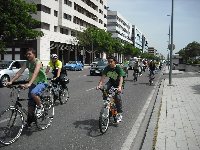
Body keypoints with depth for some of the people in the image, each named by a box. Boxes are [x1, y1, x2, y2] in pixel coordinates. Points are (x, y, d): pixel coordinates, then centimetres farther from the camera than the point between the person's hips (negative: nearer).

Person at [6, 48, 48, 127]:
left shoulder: (38, 62, -20)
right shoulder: (27, 63, 0)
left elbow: (35, 73, -37)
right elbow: (19, 72, -8)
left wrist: (28, 84, -51)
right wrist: (11, 81, -21)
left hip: (42, 82, -6)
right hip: (33, 83, 6)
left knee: (33, 93, -37)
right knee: (30, 104, 5)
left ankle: (40, 107, -10)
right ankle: (29, 122, 20)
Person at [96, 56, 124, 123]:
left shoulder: (118, 68, -23)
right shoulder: (107, 68, -13)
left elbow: (121, 78, -33)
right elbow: (103, 77, -20)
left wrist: (119, 87, -49)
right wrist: (99, 85, -35)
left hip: (118, 83, -4)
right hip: (111, 82, 4)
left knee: (117, 97, -19)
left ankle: (119, 114, -8)